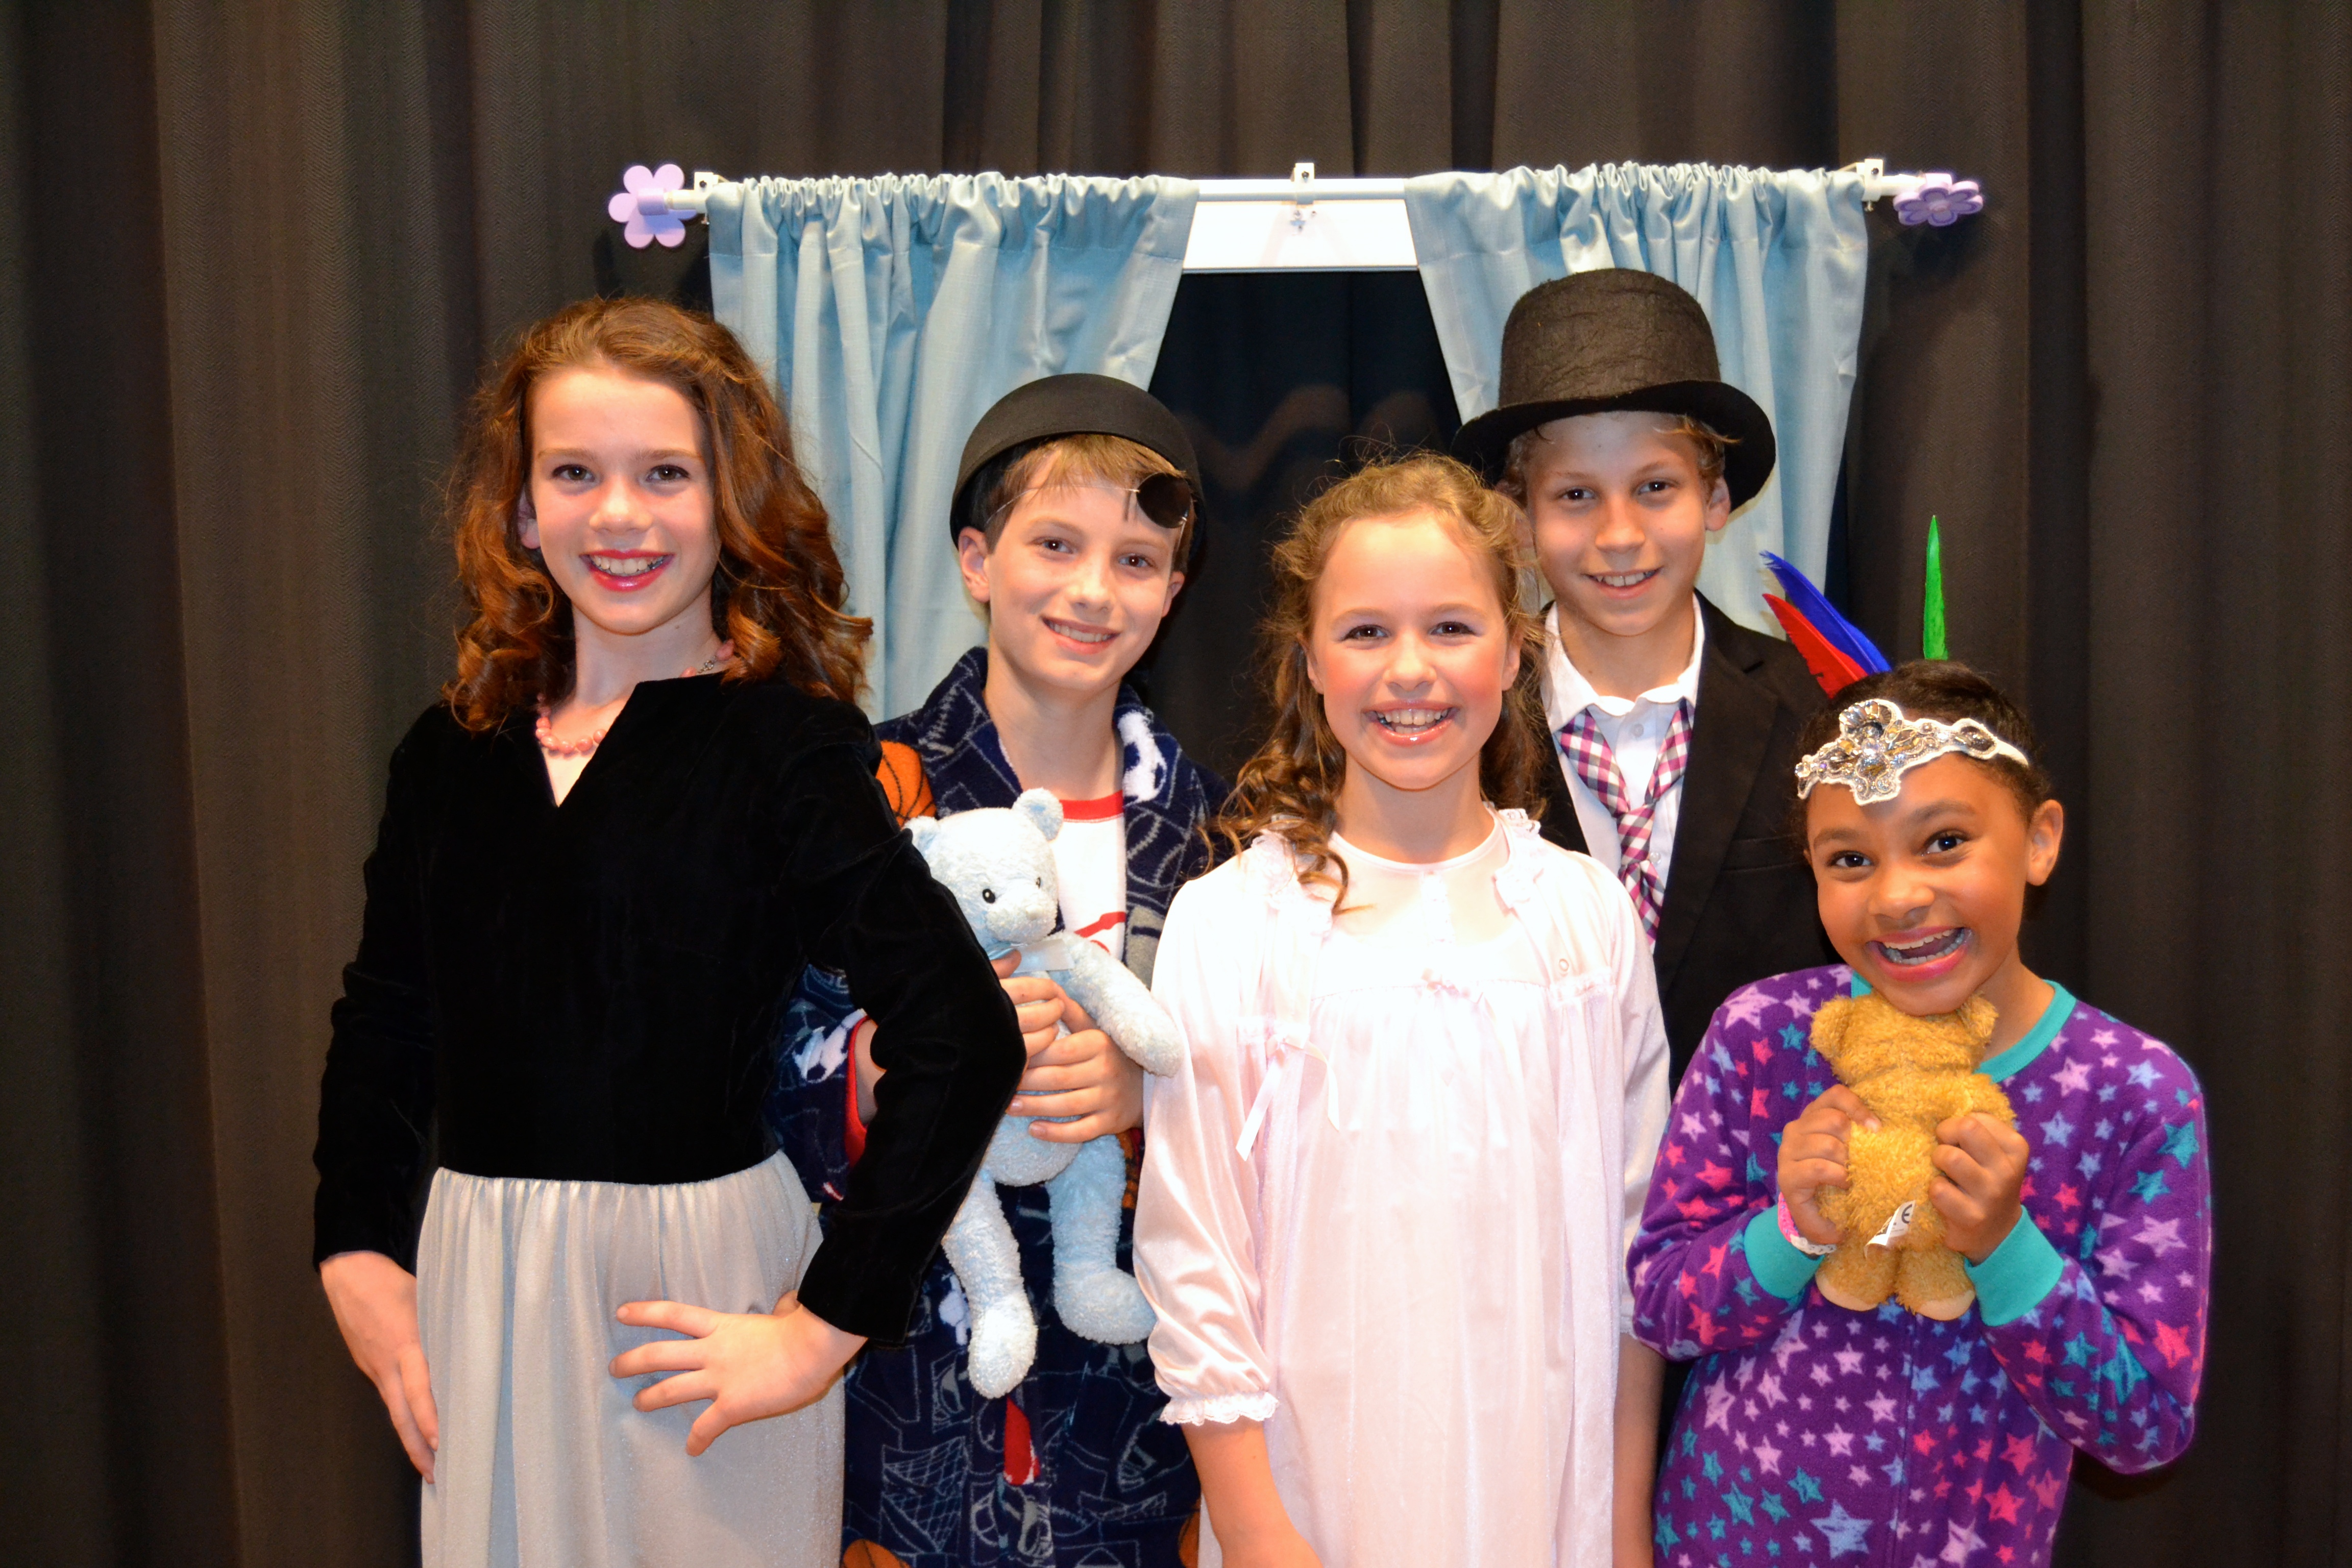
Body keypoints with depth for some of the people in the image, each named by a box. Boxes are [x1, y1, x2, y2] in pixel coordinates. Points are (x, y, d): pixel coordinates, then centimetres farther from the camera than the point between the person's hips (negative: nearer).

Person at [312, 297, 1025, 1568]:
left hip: (698, 1284, -4)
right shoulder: (453, 752, 5)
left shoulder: (785, 746, -12)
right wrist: (358, 1259, 7)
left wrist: (827, 1325, -18)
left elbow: (962, 1037, -19)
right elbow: (383, 1021, 16)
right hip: (478, 1282, 5)